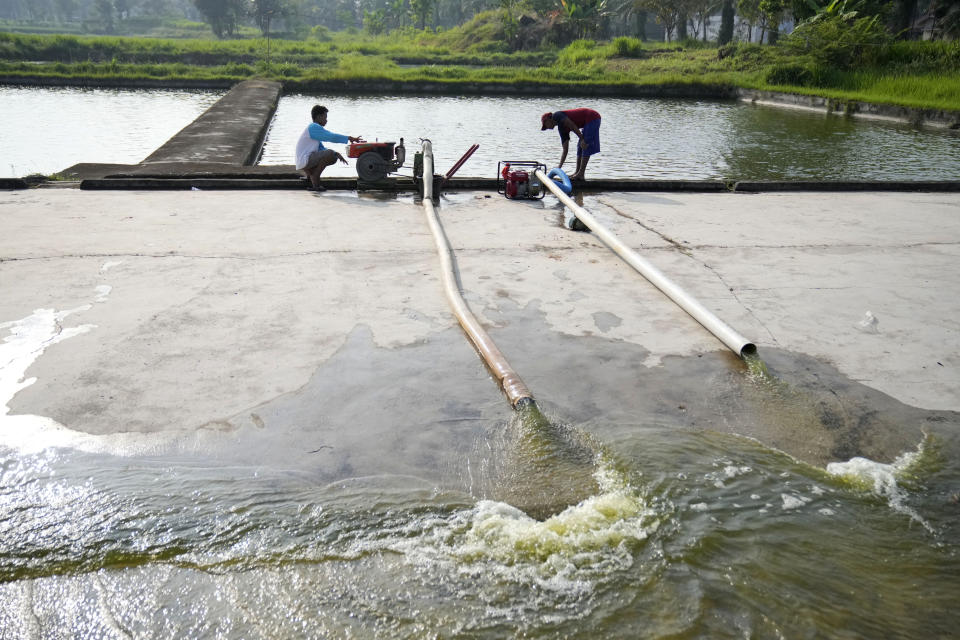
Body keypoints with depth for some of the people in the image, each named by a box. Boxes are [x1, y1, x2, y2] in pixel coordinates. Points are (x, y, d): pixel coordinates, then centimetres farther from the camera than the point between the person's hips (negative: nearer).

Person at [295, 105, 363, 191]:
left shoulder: (314, 128, 21)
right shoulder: (314, 127, -11)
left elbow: (321, 148, 18)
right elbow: (332, 137, -19)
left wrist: (336, 154, 5)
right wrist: (349, 138, -13)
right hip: (304, 161, -10)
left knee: (334, 158, 16)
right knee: (330, 153, -24)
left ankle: (310, 174, 10)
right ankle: (315, 183, -14)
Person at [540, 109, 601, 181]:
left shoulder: (556, 116, -7)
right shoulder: (561, 128, 15)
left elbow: (572, 125, -21)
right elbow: (565, 150, 14)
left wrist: (582, 139, -20)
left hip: (592, 118, -10)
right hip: (589, 122, 10)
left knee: (585, 147, -9)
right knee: (580, 147, 12)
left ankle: (581, 174, -7)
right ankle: (577, 172, 17)